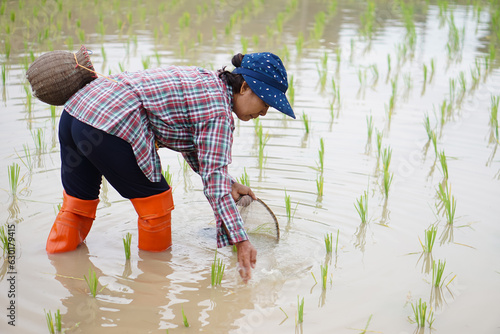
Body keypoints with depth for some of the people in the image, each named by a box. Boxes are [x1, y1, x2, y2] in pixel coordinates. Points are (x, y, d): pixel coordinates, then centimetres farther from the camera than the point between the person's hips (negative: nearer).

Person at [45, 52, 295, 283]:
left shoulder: (205, 81, 18)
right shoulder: (219, 110, -10)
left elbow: (192, 146, 28)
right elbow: (213, 178, -15)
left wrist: (228, 184, 24)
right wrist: (240, 240, -15)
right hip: (108, 127, -9)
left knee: (77, 202, 23)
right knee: (155, 202, 9)